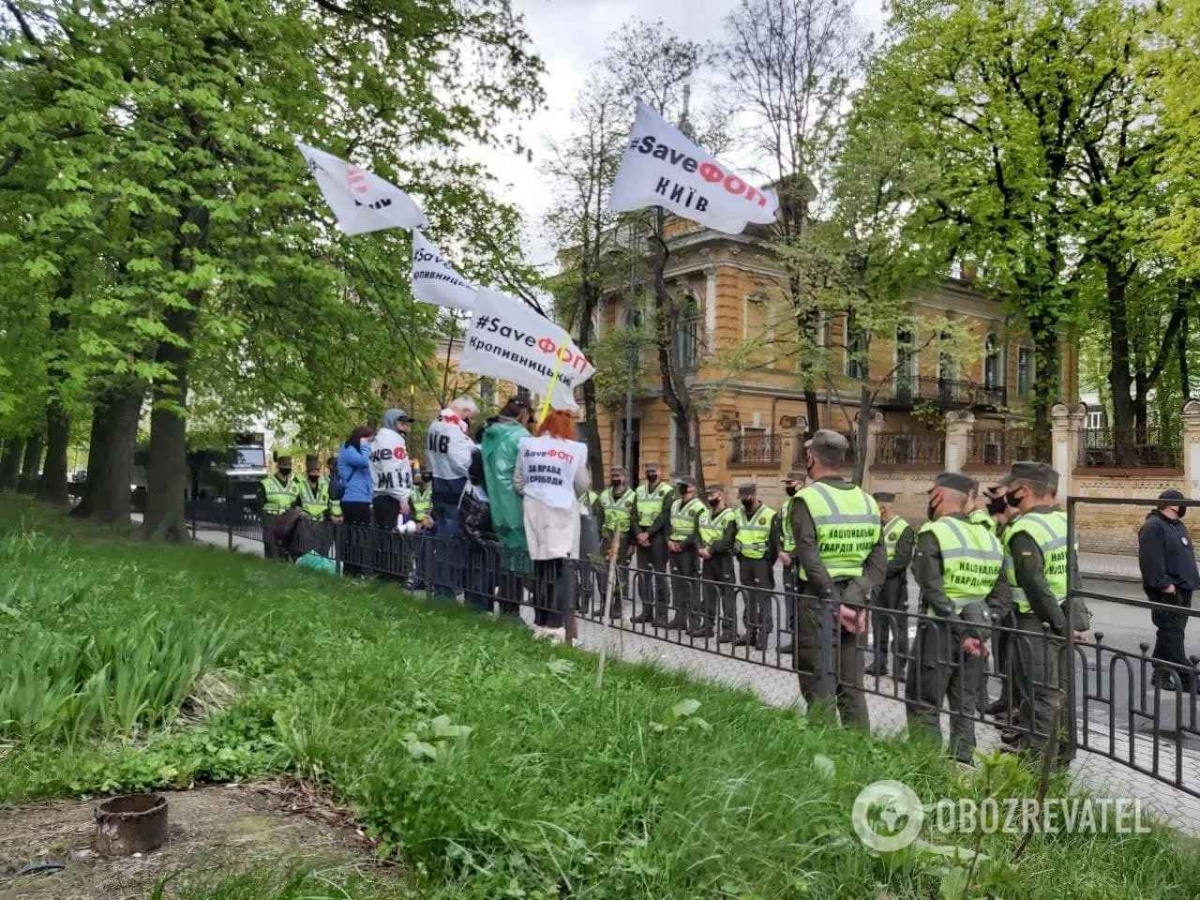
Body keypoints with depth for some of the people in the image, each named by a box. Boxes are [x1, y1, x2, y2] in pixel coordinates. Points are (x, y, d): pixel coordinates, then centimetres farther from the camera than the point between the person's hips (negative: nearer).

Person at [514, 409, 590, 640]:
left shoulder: (527, 445, 6)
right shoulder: (575, 449, -2)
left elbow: (518, 482, 10)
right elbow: (583, 485, 7)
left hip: (534, 510, 3)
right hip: (562, 512, -3)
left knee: (541, 569, 8)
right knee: (560, 569, -1)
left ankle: (540, 623, 12)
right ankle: (555, 625, -2)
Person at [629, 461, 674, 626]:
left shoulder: (667, 491, -3)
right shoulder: (639, 491, 14)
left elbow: (664, 516, -12)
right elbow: (635, 515, 8)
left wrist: (648, 533, -16)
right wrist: (638, 534, -7)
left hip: (658, 535, -6)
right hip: (641, 535, 6)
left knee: (659, 575, -4)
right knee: (642, 574, 8)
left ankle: (661, 614, -1)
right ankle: (646, 611, 16)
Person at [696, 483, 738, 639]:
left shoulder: (729, 516, -11)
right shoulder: (704, 515, 13)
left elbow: (727, 541, -18)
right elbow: (697, 534, 10)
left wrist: (711, 549, -19)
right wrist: (701, 549, -8)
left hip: (723, 559, -7)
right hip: (707, 559, 7)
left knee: (727, 594, -3)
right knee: (708, 593, 13)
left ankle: (729, 629, 2)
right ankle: (707, 626, 21)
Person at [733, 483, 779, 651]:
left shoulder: (770, 515, -9)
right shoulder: (738, 514, 10)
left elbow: (775, 542, -6)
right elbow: (733, 536, 20)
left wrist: (768, 564, -6)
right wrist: (739, 556, 13)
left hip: (761, 561, -6)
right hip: (744, 561, 6)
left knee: (763, 599, -4)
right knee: (748, 598, 12)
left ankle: (763, 635, 1)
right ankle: (750, 632, 20)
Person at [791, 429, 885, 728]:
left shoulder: (807, 499, -11)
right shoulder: (867, 501, 8)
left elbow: (811, 560, -19)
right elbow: (879, 561, 2)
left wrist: (836, 604, -17)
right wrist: (855, 600, -4)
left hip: (817, 600, -6)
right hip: (853, 601, 6)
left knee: (819, 688, 2)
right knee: (851, 686, 15)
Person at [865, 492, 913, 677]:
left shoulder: (903, 528, -9)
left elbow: (903, 559, -16)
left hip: (894, 582, -7)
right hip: (877, 582, 7)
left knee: (898, 625, 0)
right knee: (878, 623, 12)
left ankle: (899, 666, 7)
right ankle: (879, 662, 20)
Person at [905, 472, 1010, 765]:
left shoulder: (932, 534, -11)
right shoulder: (989, 538, 9)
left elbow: (933, 590, -19)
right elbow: (1001, 595, 7)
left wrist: (960, 632, -17)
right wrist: (980, 629, 3)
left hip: (939, 629, -6)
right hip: (976, 629, 7)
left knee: (923, 706, 5)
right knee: (965, 707, 16)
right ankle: (963, 764, 22)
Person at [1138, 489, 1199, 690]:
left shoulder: (1178, 526, 17)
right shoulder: (1153, 527, -14)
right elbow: (1151, 561, -22)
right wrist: (1165, 584, -22)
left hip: (1183, 590, 10)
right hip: (1167, 592, -10)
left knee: (1170, 633, 13)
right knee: (1172, 635, -6)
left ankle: (1161, 675, 19)